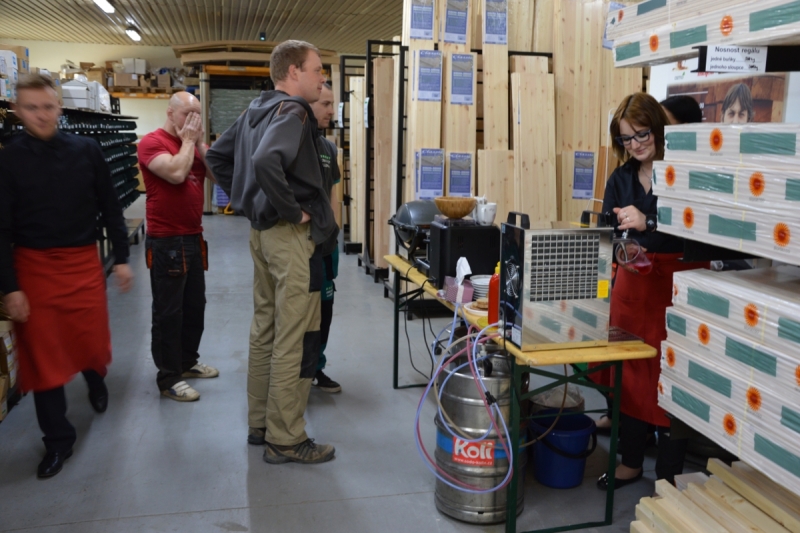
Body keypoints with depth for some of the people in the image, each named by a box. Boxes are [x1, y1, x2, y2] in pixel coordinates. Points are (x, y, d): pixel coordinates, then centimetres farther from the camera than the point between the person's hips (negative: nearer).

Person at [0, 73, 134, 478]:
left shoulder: (87, 150, 0)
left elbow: (110, 207, 6)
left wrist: (121, 258, 4)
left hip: (84, 262, 1)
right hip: (33, 266, -1)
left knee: (93, 342, 7)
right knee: (43, 357, 4)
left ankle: (95, 378, 45)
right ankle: (58, 440, 19)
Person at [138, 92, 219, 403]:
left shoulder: (195, 144, 13)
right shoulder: (152, 142, -8)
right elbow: (176, 173, -25)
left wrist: (199, 142, -4)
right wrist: (187, 140, -11)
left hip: (193, 238, 8)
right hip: (166, 242, -8)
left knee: (195, 306, 16)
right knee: (168, 312, -1)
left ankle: (188, 362, 32)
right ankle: (168, 379, 9)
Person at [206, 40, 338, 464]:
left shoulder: (255, 110, 13)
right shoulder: (292, 112, -15)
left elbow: (217, 156, 20)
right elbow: (266, 161, -33)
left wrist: (246, 202, 16)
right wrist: (292, 210, -21)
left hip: (262, 231, 10)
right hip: (292, 236, -10)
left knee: (264, 330, 16)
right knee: (294, 341, -2)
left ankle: (260, 424, 28)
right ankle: (286, 440, 8)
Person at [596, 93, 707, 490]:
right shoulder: (620, 180, 8)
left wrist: (647, 222, -29)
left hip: (679, 283, -5)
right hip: (633, 281, 5)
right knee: (629, 371, 11)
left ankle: (669, 473, 15)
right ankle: (631, 462, 28)